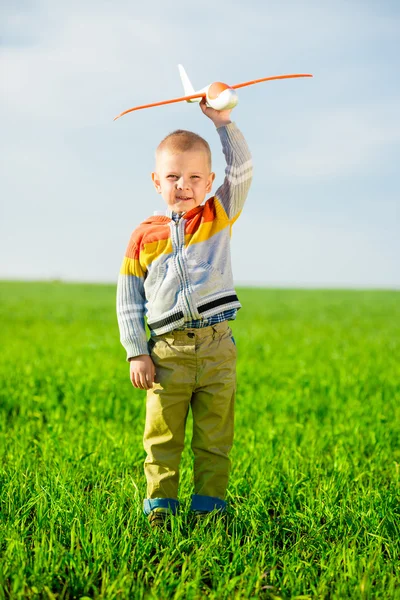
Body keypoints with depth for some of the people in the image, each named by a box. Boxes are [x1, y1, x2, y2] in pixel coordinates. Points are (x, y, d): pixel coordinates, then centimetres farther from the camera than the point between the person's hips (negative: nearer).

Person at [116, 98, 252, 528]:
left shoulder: (218, 218, 7)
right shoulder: (144, 236, 4)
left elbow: (241, 173, -5)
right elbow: (128, 299, 7)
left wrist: (223, 123, -11)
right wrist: (136, 353, 1)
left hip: (216, 347, 1)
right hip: (167, 351, 0)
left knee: (214, 437, 6)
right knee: (162, 436, 4)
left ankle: (209, 504, 16)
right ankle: (160, 505, 14)